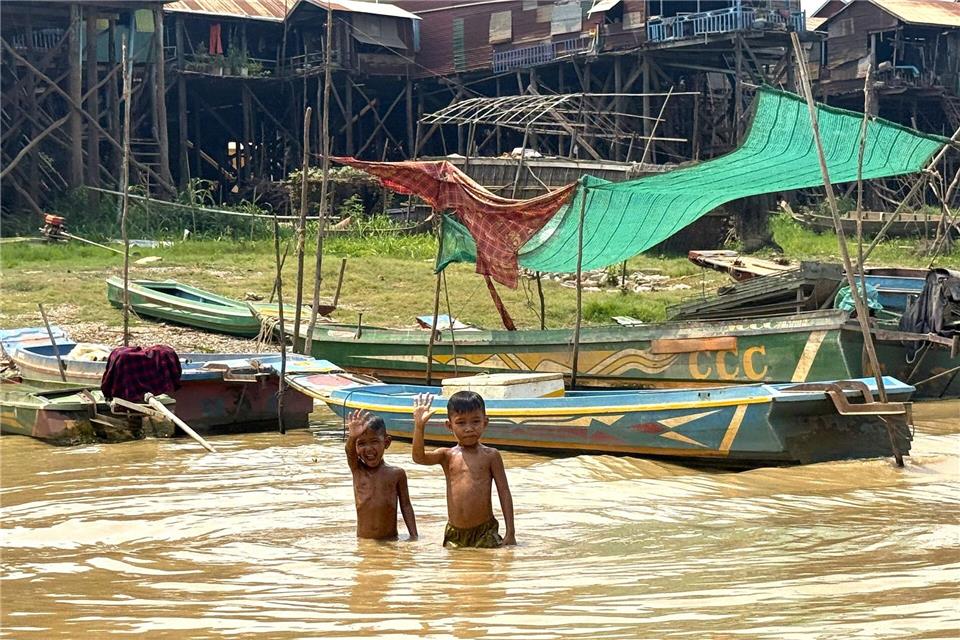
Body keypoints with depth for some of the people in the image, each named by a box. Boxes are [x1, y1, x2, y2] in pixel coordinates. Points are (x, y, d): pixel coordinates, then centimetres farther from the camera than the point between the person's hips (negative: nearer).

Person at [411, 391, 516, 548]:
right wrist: (419, 426, -28)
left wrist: (510, 533, -5)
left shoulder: (490, 455, 1)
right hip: (454, 534, 2)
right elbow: (419, 457, -13)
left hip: (485, 532, -2)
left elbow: (504, 493, 1)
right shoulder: (447, 456, 5)